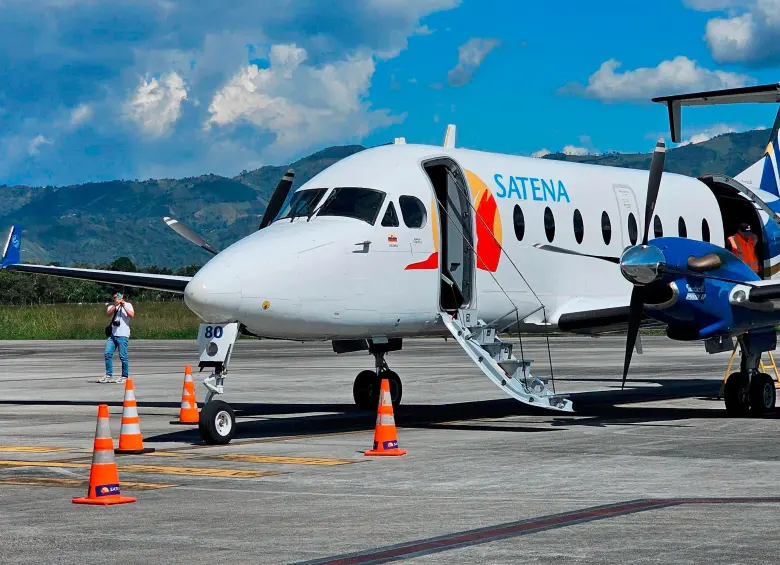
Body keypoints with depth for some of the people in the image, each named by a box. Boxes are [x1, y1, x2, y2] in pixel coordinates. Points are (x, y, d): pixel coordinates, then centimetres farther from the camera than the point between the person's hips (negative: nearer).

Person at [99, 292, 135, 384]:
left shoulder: (127, 305, 7)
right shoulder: (112, 306, 16)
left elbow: (132, 315, -11)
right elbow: (109, 313, -7)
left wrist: (124, 306, -16)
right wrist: (116, 305, -18)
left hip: (123, 335, -4)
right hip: (113, 334, 4)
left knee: (123, 356, -5)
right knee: (108, 354, -2)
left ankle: (124, 376, 3)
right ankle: (109, 375, 6)